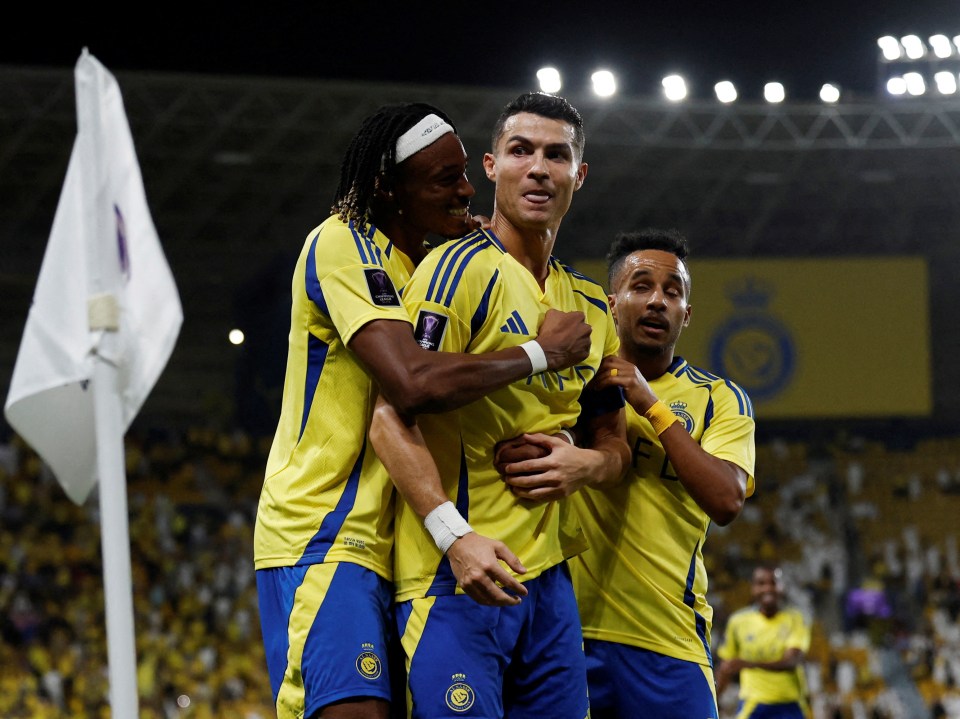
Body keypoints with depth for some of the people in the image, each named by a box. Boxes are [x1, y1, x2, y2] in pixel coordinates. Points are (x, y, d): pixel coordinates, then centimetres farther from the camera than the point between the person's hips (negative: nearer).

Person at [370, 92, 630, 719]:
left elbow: (616, 443, 26)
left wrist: (585, 464, 0)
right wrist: (454, 535, -26)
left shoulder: (592, 309, 17)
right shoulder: (463, 269, -6)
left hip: (549, 579, 7)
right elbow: (392, 418, -13)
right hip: (456, 574, -7)